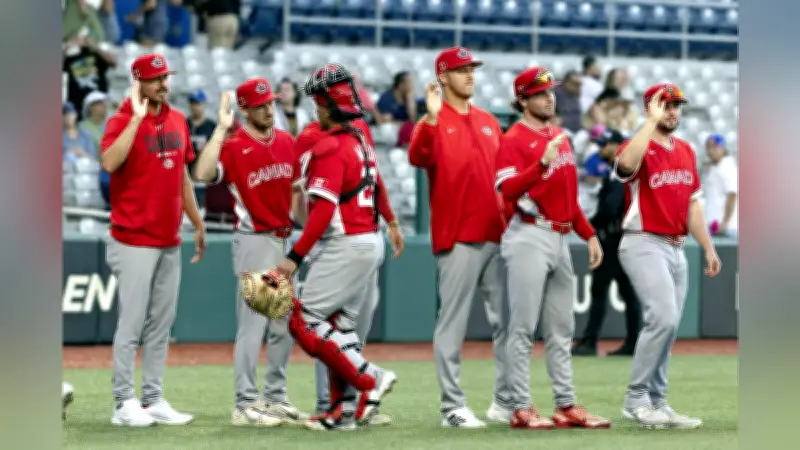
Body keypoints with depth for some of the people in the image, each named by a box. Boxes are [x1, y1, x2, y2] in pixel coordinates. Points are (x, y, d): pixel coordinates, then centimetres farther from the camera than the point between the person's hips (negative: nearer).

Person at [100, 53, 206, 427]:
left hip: (169, 240, 7)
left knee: (161, 325, 10)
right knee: (132, 323, -5)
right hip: (134, 241, -7)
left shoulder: (177, 120, 12)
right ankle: (125, 403, -1)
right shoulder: (123, 121, -10)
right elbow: (109, 162, -29)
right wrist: (137, 117, -25)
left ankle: (154, 399, 16)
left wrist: (197, 223, 20)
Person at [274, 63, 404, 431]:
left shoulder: (329, 148, -16)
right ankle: (344, 409, 11)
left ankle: (370, 379, -9)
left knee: (305, 322, -7)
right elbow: (377, 185, 26)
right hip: (371, 242, 9)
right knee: (340, 323, 13)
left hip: (346, 245, -9)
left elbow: (324, 209, -24)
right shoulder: (361, 140, 10)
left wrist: (296, 257, -25)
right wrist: (392, 223, 42)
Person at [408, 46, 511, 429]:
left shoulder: (489, 122, 18)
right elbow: (418, 157, -21)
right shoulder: (434, 122, -1)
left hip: (497, 235, 6)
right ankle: (452, 407, -2)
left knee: (506, 321, 7)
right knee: (452, 323, -4)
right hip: (457, 239, -6)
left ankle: (506, 403, 14)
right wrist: (431, 118, -34)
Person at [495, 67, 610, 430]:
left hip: (560, 238, 8)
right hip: (530, 237, -8)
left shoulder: (559, 137, 18)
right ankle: (521, 410, -5)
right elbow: (508, 190, -22)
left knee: (561, 331, 10)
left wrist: (589, 234, 18)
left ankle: (566, 406, 14)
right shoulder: (514, 139, -7)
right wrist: (543, 163, -33)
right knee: (523, 328, -6)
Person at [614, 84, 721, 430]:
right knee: (664, 317, -20)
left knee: (667, 325, 8)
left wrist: (708, 248, 14)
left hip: (676, 248, 8)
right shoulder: (639, 146, -8)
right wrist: (652, 121, -26)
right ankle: (636, 400, -11)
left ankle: (656, 404, 15)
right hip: (644, 245, -8)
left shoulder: (686, 151, 15)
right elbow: (626, 163, -34)